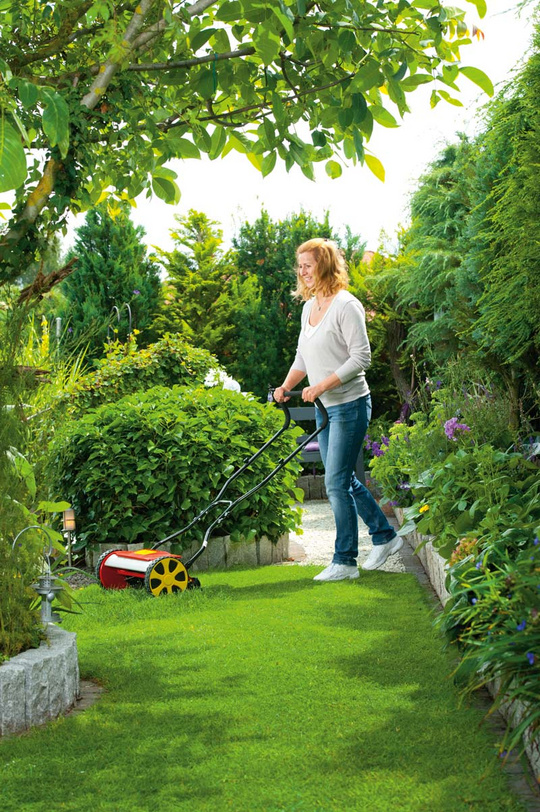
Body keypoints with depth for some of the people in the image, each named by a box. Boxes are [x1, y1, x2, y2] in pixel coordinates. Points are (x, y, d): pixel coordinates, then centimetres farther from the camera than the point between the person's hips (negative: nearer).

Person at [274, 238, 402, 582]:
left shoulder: (346, 305, -14)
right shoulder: (309, 307, 12)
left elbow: (361, 357, -19)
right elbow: (303, 357, 19)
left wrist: (322, 386, -22)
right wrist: (287, 386, 2)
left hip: (350, 405, -9)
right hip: (325, 408, 9)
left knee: (337, 483, -7)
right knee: (345, 480, 14)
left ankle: (345, 562, 3)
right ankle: (385, 536, 30)